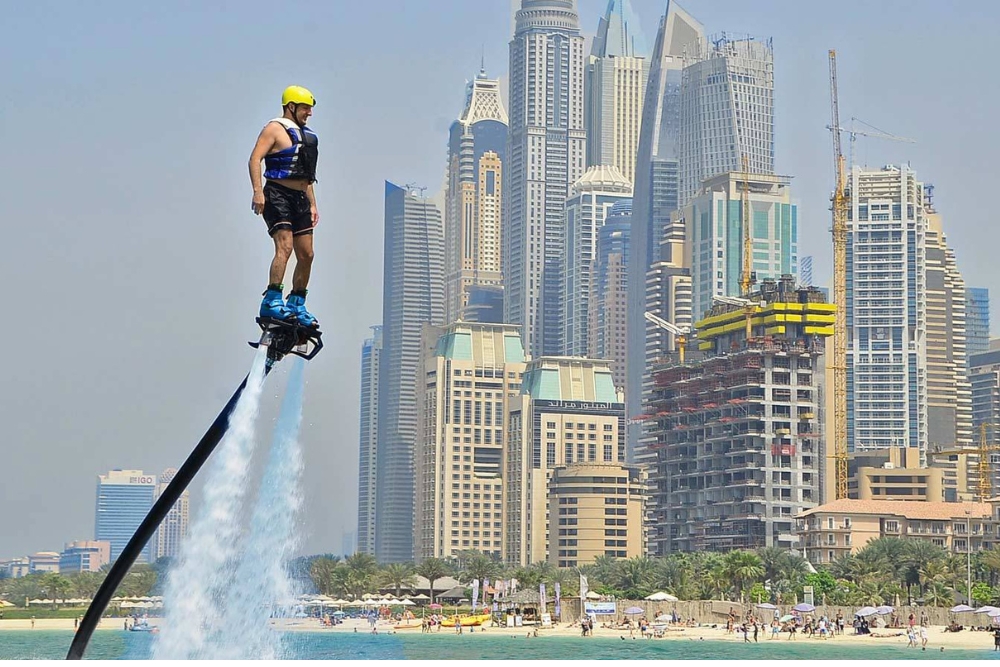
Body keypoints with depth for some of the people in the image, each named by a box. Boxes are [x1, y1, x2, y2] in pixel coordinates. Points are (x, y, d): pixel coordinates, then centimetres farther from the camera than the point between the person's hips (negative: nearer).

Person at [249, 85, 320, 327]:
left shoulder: (305, 135, 22)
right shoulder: (275, 129, -3)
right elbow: (255, 159, -14)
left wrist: (313, 205, 23)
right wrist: (258, 191, -25)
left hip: (300, 199, 8)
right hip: (277, 195, -8)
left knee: (306, 255, 4)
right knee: (285, 246, -22)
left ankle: (296, 305, 13)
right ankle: (272, 302, -25)